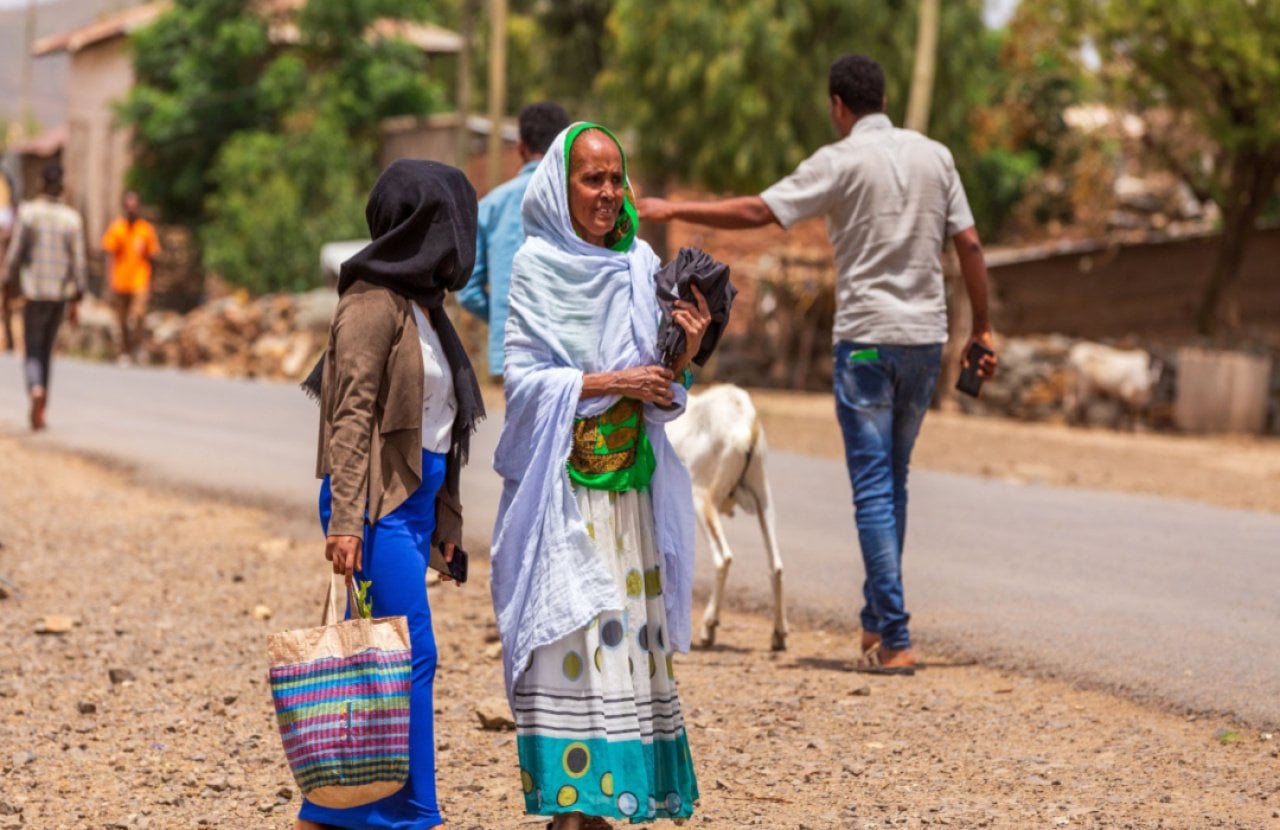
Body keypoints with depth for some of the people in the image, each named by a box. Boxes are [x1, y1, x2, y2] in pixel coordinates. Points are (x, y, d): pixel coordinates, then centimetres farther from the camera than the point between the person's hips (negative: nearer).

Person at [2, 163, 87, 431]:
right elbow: (78, 261, -2)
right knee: (47, 349, 16)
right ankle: (39, 409, 20)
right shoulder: (72, 219, -1)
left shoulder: (28, 213, -7)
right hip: (61, 292, 3)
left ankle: (36, 391, -30)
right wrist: (76, 299, 5)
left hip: (34, 291, -3)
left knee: (33, 350, 0)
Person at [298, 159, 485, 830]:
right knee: (411, 656, -8)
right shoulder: (374, 303, -11)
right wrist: (345, 522, -22)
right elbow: (351, 417, -16)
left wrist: (445, 517, 19)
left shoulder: (423, 307, 16)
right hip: (379, 499, -9)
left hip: (416, 495, 9)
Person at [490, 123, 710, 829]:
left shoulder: (642, 267, 8)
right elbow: (522, 379, -9)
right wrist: (609, 383, -15)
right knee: (567, 635, -8)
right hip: (558, 486, -5)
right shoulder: (536, 265, -4)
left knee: (626, 632, 3)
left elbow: (658, 394, 9)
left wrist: (682, 355, -11)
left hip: (629, 484, 5)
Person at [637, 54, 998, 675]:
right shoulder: (935, 157, 8)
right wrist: (982, 327, 14)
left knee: (875, 488, -4)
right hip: (925, 337, 5)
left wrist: (671, 210, -2)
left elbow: (757, 212, -11)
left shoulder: (842, 162, -7)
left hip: (866, 340, -5)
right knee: (892, 481, 17)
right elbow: (969, 243, 7)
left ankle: (894, 642, -9)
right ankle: (877, 620, 23)